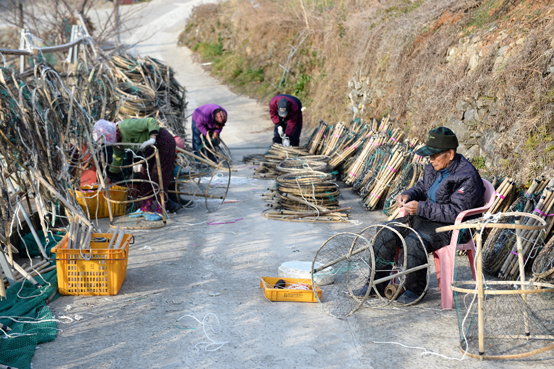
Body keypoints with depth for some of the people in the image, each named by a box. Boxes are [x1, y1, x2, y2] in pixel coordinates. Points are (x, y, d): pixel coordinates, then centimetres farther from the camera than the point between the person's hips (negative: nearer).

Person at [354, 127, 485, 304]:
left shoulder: (467, 177, -20)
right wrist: (407, 195, -2)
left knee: (414, 242, -32)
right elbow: (421, 187, 23)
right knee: (387, 233, -6)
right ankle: (376, 284, 3)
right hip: (425, 218, 9)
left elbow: (456, 212, -27)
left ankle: (415, 289, -10)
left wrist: (421, 208, -29)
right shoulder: (434, 167, 7)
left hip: (451, 227, -9)